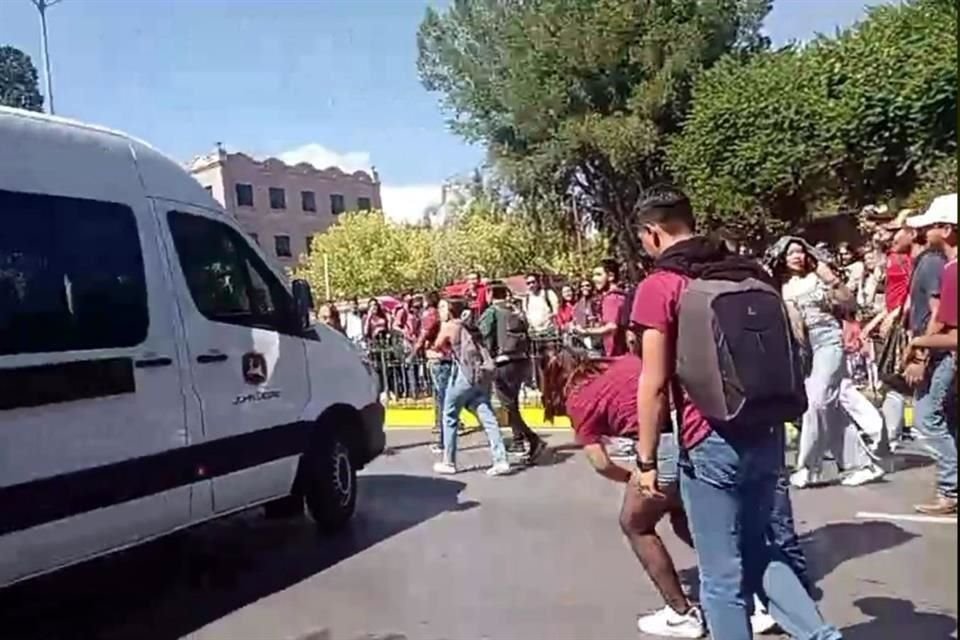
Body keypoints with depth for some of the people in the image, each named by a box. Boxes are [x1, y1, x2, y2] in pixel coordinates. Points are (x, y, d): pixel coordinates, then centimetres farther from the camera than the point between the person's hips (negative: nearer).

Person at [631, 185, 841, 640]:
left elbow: (654, 385, -13)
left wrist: (646, 459, -5)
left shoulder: (658, 287, -10)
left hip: (713, 443, -7)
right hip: (768, 433, 7)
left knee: (722, 574, 8)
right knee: (757, 551, 24)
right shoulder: (751, 272, 10)